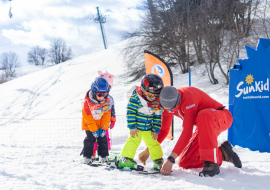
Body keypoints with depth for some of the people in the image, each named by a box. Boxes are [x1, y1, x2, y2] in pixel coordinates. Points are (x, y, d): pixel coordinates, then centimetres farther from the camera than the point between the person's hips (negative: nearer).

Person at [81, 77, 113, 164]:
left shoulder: (107, 101, -12)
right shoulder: (87, 102, -25)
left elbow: (107, 115, -6)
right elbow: (88, 117, -20)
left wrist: (103, 128, -12)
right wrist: (94, 130, -19)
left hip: (101, 124, 4)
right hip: (89, 125, -4)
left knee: (102, 138, 4)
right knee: (90, 138, -9)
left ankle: (103, 155, 17)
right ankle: (87, 156, 2)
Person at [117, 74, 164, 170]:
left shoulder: (157, 102, -2)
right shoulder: (135, 98, -18)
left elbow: (158, 117, 6)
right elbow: (130, 112, -16)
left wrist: (156, 130, 2)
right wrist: (132, 127, -17)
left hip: (148, 128, 5)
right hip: (137, 126, -5)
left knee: (153, 142, 7)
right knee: (134, 140, -18)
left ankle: (158, 161, 20)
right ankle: (125, 160, -11)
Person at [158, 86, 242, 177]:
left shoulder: (188, 98, -32)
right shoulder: (168, 103, -8)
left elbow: (187, 132, -37)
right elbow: (164, 130, 5)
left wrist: (171, 159, -39)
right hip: (204, 127, 8)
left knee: (204, 115, -44)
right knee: (184, 163, -4)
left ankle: (211, 162, -37)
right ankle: (222, 153, 5)